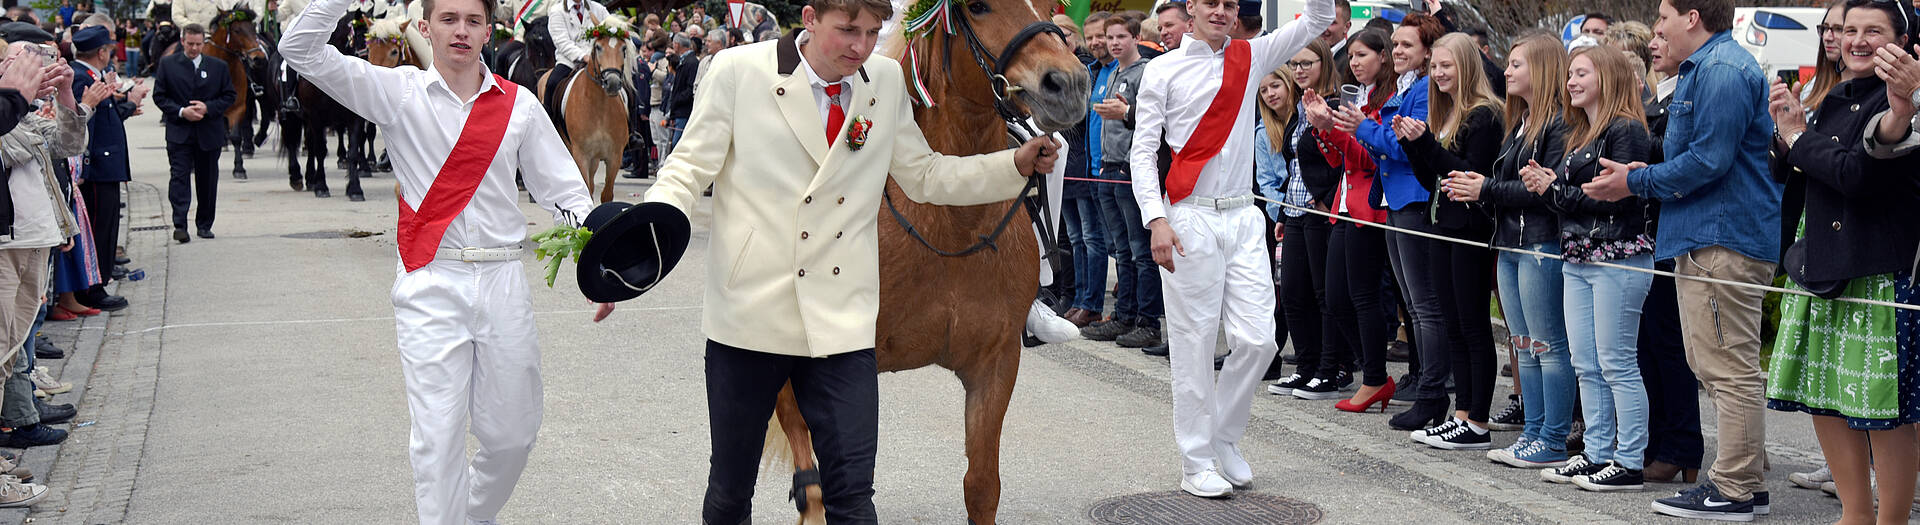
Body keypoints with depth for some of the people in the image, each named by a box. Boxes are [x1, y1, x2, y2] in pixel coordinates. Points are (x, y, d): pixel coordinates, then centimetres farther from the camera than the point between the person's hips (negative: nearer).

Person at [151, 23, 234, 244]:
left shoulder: (218, 66, 6)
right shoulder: (167, 64, 3)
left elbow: (229, 96, 6)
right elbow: (159, 95, 2)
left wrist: (208, 108, -11)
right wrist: (181, 111, -13)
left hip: (209, 132, 2)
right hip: (179, 132, -2)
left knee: (207, 180, 9)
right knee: (180, 176, -11)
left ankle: (204, 224, 22)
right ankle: (179, 225, -17)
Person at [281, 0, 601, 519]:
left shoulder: (519, 104, 8)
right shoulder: (398, 92, 3)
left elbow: (562, 189, 9)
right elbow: (302, 50, -3)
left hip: (502, 280, 3)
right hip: (430, 282, -2)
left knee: (513, 433, 10)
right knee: (438, 436, -6)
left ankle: (477, 514, 35)